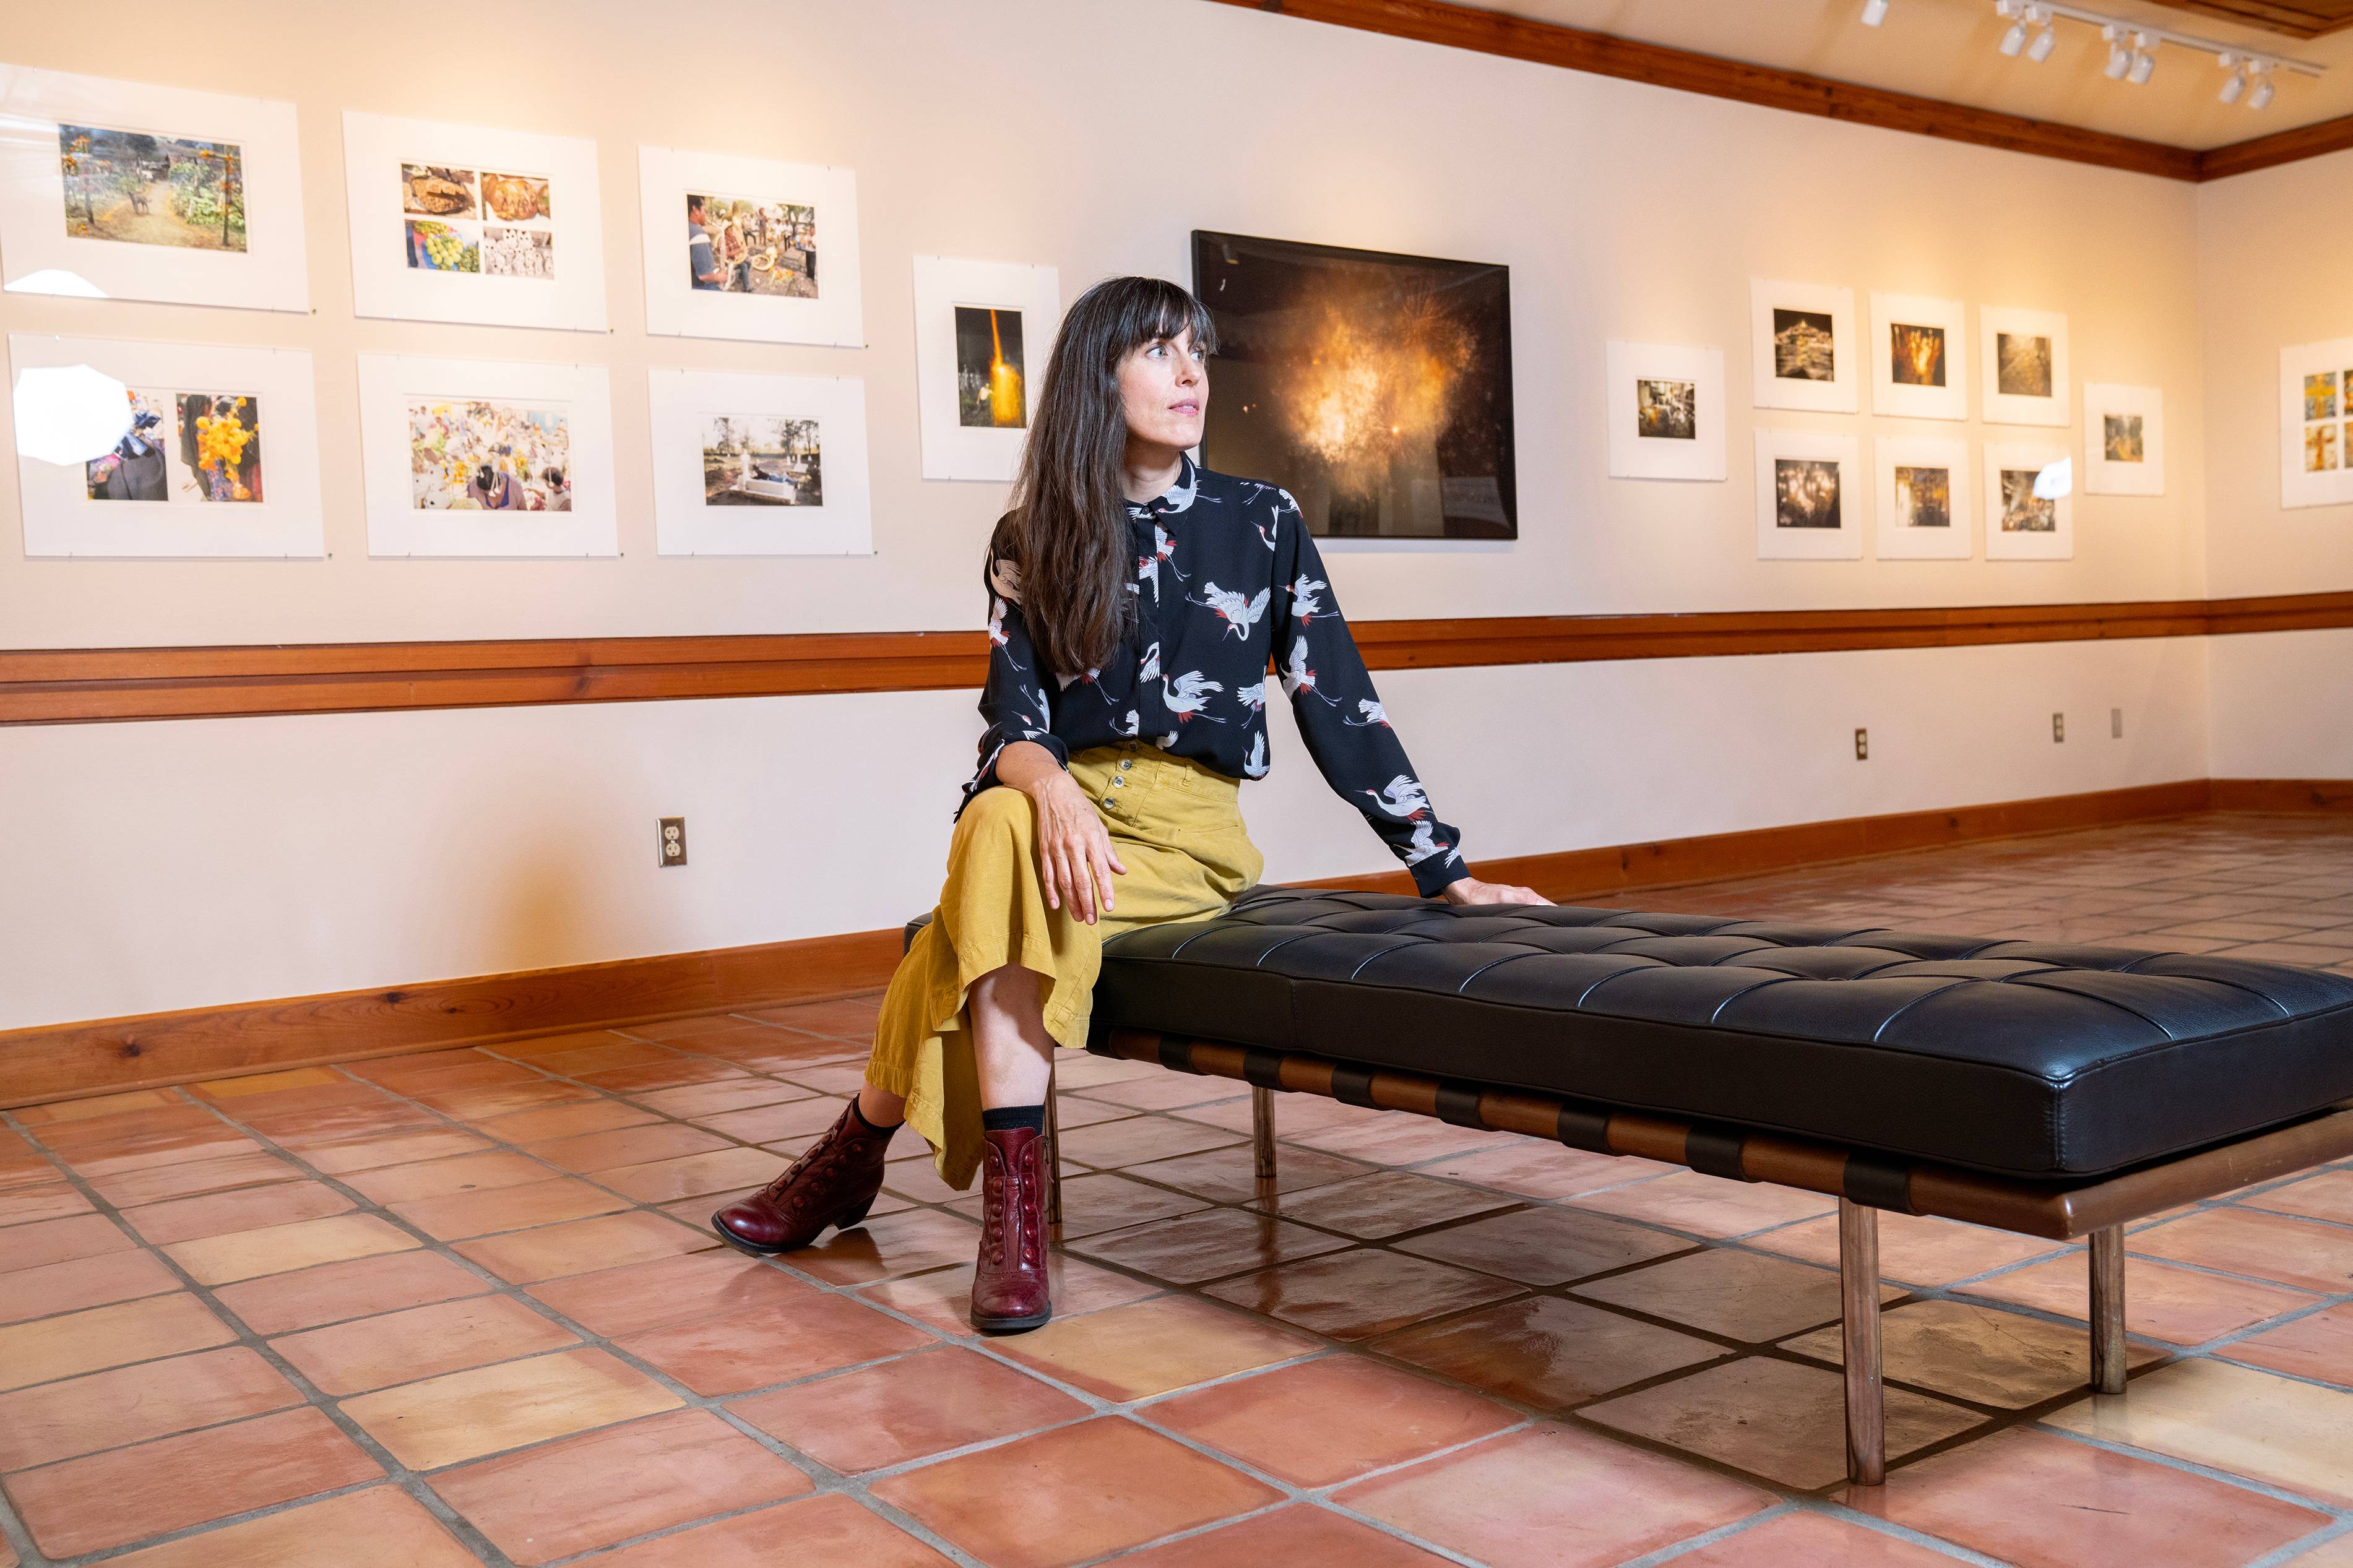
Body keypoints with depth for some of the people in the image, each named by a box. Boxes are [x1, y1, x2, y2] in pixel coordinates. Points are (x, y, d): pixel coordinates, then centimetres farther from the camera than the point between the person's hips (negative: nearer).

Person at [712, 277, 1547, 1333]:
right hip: (1071, 809, 1)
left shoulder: (1262, 522, 6)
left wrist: (1446, 871, 5)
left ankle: (857, 1149, -19)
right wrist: (1053, 789, -27)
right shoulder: (1033, 543, 8)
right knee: (1003, 821, -36)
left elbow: (1340, 707, 7)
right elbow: (1013, 722, -2)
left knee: (1002, 855, -32)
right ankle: (1014, 1196, -29)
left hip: (1191, 832, -1)